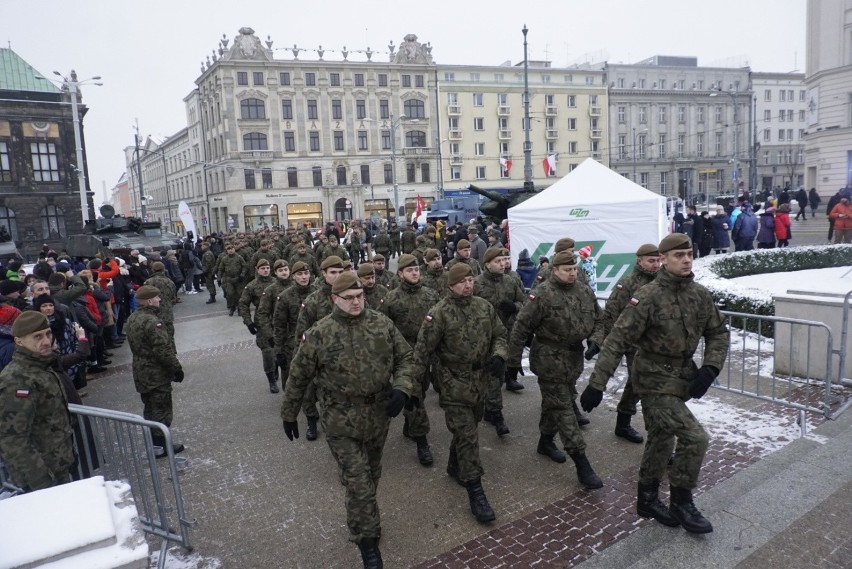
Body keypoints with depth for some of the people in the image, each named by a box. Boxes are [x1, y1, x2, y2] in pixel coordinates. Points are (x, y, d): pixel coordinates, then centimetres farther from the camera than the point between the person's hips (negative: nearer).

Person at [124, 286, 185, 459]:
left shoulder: (132, 319, 7)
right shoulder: (152, 322, -25)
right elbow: (163, 350, -26)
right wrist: (177, 368, -14)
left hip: (141, 373, 10)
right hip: (157, 374, -10)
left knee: (150, 409, 20)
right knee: (161, 410, 3)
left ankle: (153, 443, 31)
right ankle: (160, 447, 11)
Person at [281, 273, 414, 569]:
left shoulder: (382, 323, -5)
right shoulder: (319, 334, -14)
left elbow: (405, 357, 3)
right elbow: (298, 377, -3)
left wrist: (401, 389, -15)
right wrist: (288, 414, 6)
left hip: (379, 415, 4)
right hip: (341, 421, -4)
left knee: (371, 475, 22)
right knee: (358, 483, -1)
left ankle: (362, 520, 50)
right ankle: (368, 541, 21)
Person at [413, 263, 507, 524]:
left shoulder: (485, 307, 1)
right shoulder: (439, 313, -16)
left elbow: (499, 335, 11)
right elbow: (423, 350, -13)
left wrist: (498, 356, -10)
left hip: (480, 382, 6)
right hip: (454, 385, -6)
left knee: (468, 429, 22)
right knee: (467, 437, -4)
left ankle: (455, 466, 46)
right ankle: (475, 492, 6)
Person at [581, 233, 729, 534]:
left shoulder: (700, 295, -1)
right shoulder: (648, 297, -20)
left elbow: (718, 333, 11)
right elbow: (617, 341, -21)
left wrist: (710, 368, -6)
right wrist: (596, 384, -23)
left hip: (683, 378, 7)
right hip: (656, 380, -7)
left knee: (661, 441, 19)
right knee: (695, 438, -13)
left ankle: (648, 499, 38)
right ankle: (682, 503, 10)